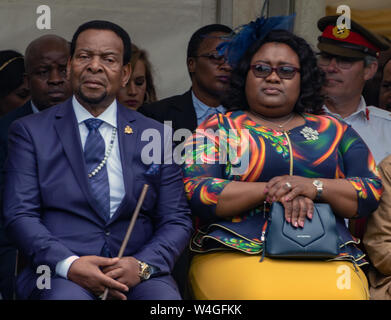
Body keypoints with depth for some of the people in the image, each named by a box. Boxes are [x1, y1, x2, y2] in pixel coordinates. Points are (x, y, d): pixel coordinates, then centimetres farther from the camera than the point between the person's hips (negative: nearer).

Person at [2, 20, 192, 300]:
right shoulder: (30, 132, 9)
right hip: (59, 274, -2)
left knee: (166, 298, -31)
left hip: (136, 275, 2)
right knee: (68, 296, -36)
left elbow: (177, 221, 10)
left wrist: (143, 265, -10)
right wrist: (69, 265, -16)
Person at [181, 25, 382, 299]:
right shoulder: (218, 128, 15)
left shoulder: (333, 130, 20)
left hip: (327, 256, 2)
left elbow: (373, 192, 11)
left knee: (341, 294, -32)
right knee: (262, 292, -35)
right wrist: (271, 190, -10)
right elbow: (196, 192, 0)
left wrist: (313, 187, -8)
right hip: (237, 254, -2)